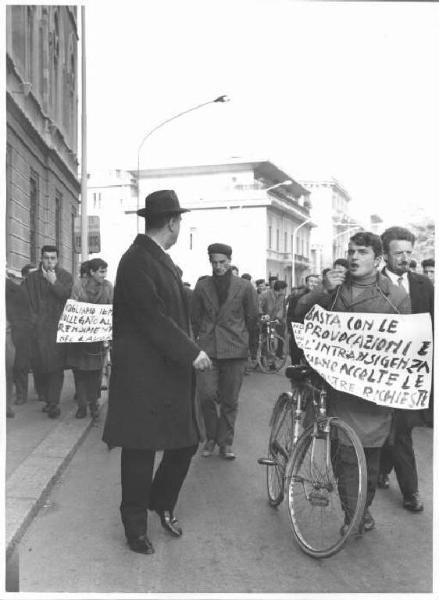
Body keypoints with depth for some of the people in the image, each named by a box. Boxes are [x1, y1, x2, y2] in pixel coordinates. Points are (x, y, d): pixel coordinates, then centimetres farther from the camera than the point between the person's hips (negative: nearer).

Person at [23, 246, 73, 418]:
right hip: (37, 329, 2)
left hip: (58, 328, -2)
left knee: (56, 366, -8)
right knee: (38, 365, 1)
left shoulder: (65, 277, 7)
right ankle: (46, 399, 14)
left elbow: (69, 296, -7)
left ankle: (53, 403, -6)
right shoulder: (32, 278, 12)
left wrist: (54, 282, -11)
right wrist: (32, 316, -4)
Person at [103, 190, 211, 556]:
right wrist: (191, 353, -20)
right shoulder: (137, 261, -17)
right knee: (141, 452, 6)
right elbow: (152, 318, -23)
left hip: (171, 370, 9)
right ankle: (135, 526, 24)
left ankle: (162, 502, 35)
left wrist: (189, 348, 9)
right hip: (144, 374, -9)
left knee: (186, 442, 12)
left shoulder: (162, 260, 12)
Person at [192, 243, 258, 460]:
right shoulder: (202, 286, 6)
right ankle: (211, 437, 18)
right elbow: (195, 316, 15)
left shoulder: (245, 287, 2)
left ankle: (225, 442, 20)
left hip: (235, 349, 0)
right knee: (207, 395, -6)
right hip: (207, 348, 1)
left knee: (230, 399, 5)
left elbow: (252, 317, 12)